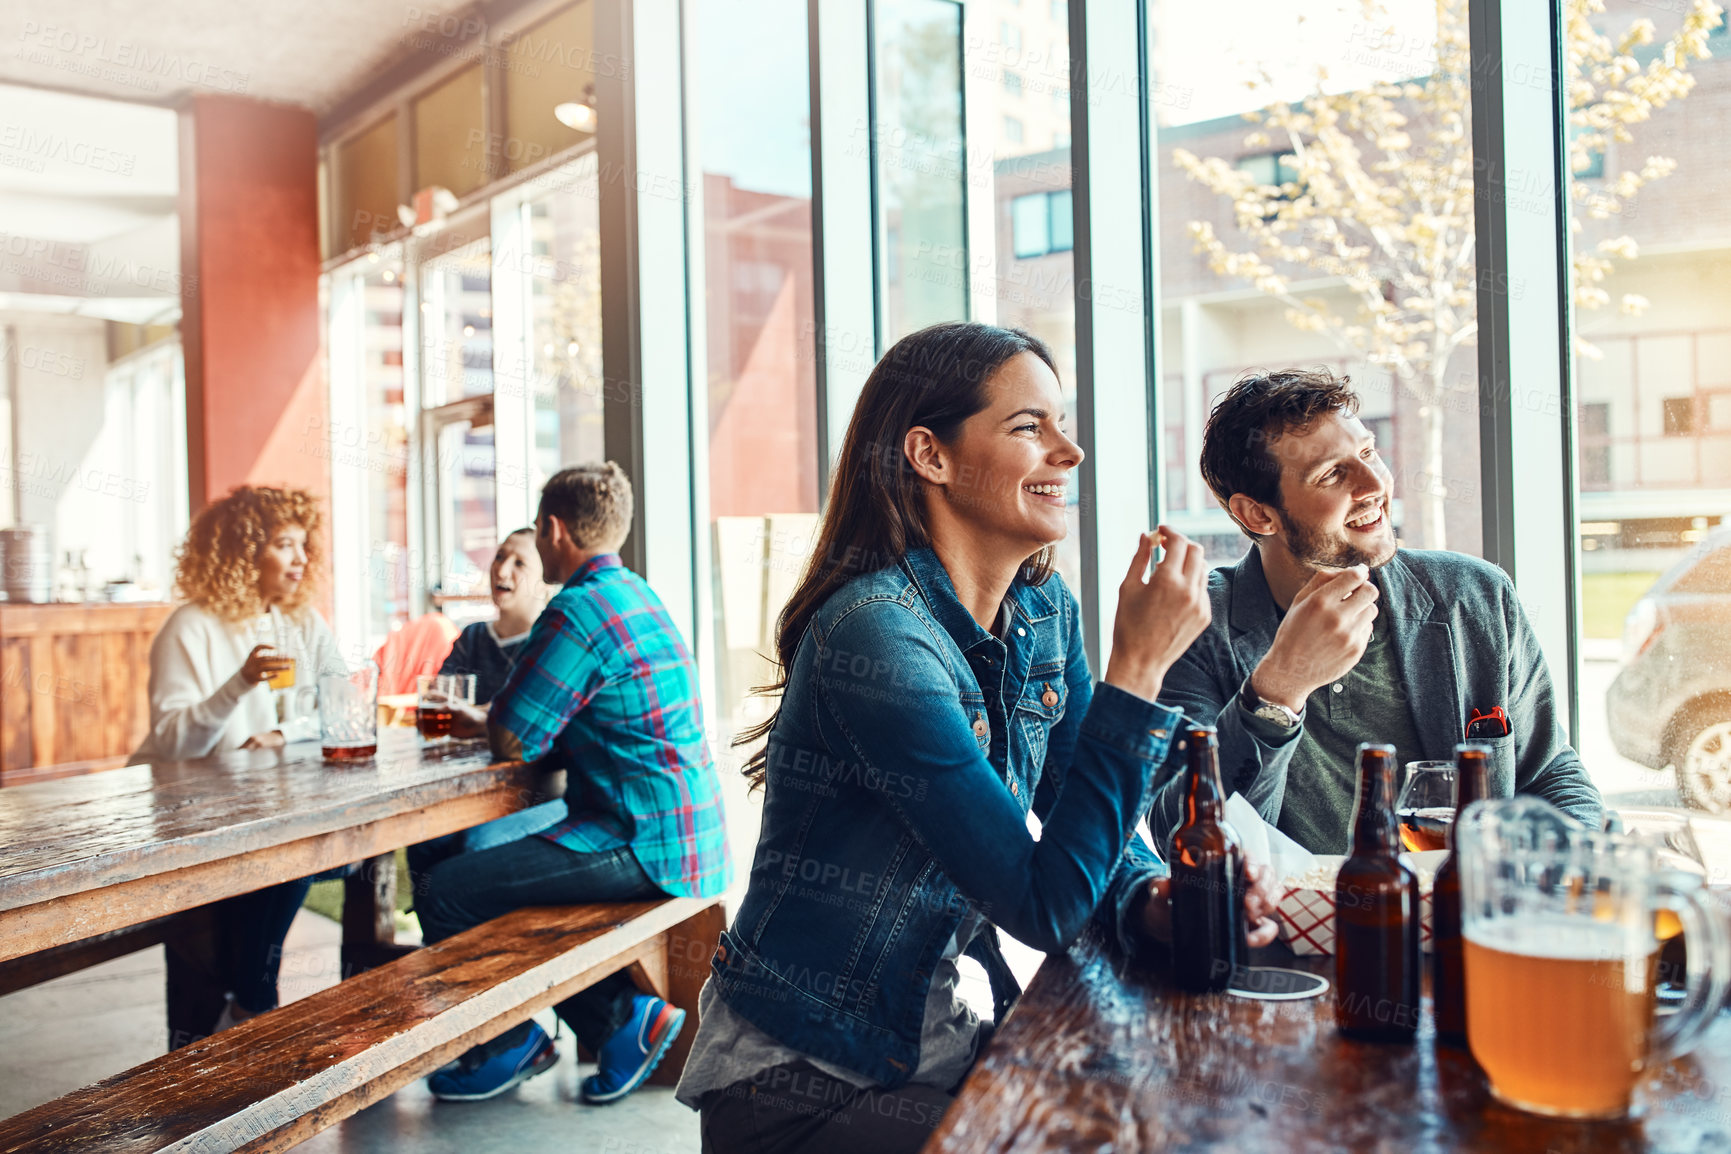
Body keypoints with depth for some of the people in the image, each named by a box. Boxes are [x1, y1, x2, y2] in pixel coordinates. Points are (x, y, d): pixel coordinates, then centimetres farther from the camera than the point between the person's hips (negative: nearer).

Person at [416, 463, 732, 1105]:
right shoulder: (637, 595, 15)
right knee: (495, 871, 23)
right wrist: (489, 720, 20)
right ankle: (623, 1017, 18)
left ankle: (511, 1046, 13)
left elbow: (512, 742, -16)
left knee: (447, 894, -11)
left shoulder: (580, 610, -17)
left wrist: (493, 720, 6)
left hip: (646, 847, -11)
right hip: (685, 841, 11)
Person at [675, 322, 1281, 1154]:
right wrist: (1138, 668, -25)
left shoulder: (1045, 612, 1)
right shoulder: (878, 635, -26)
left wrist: (1155, 898, -16)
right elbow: (1045, 906, -25)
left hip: (944, 1035, 7)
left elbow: (1089, 823, 6)